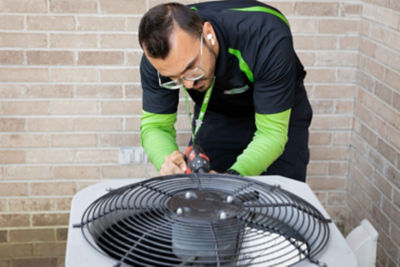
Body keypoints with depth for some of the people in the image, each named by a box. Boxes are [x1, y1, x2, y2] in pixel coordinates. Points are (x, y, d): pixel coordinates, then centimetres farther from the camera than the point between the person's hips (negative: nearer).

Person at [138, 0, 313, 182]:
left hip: (279, 112, -2)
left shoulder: (267, 38, -39)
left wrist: (233, 176, -52)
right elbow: (155, 125, -20)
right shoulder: (157, 55, -29)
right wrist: (166, 160, -42)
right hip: (216, 113, 2)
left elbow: (272, 132, -35)